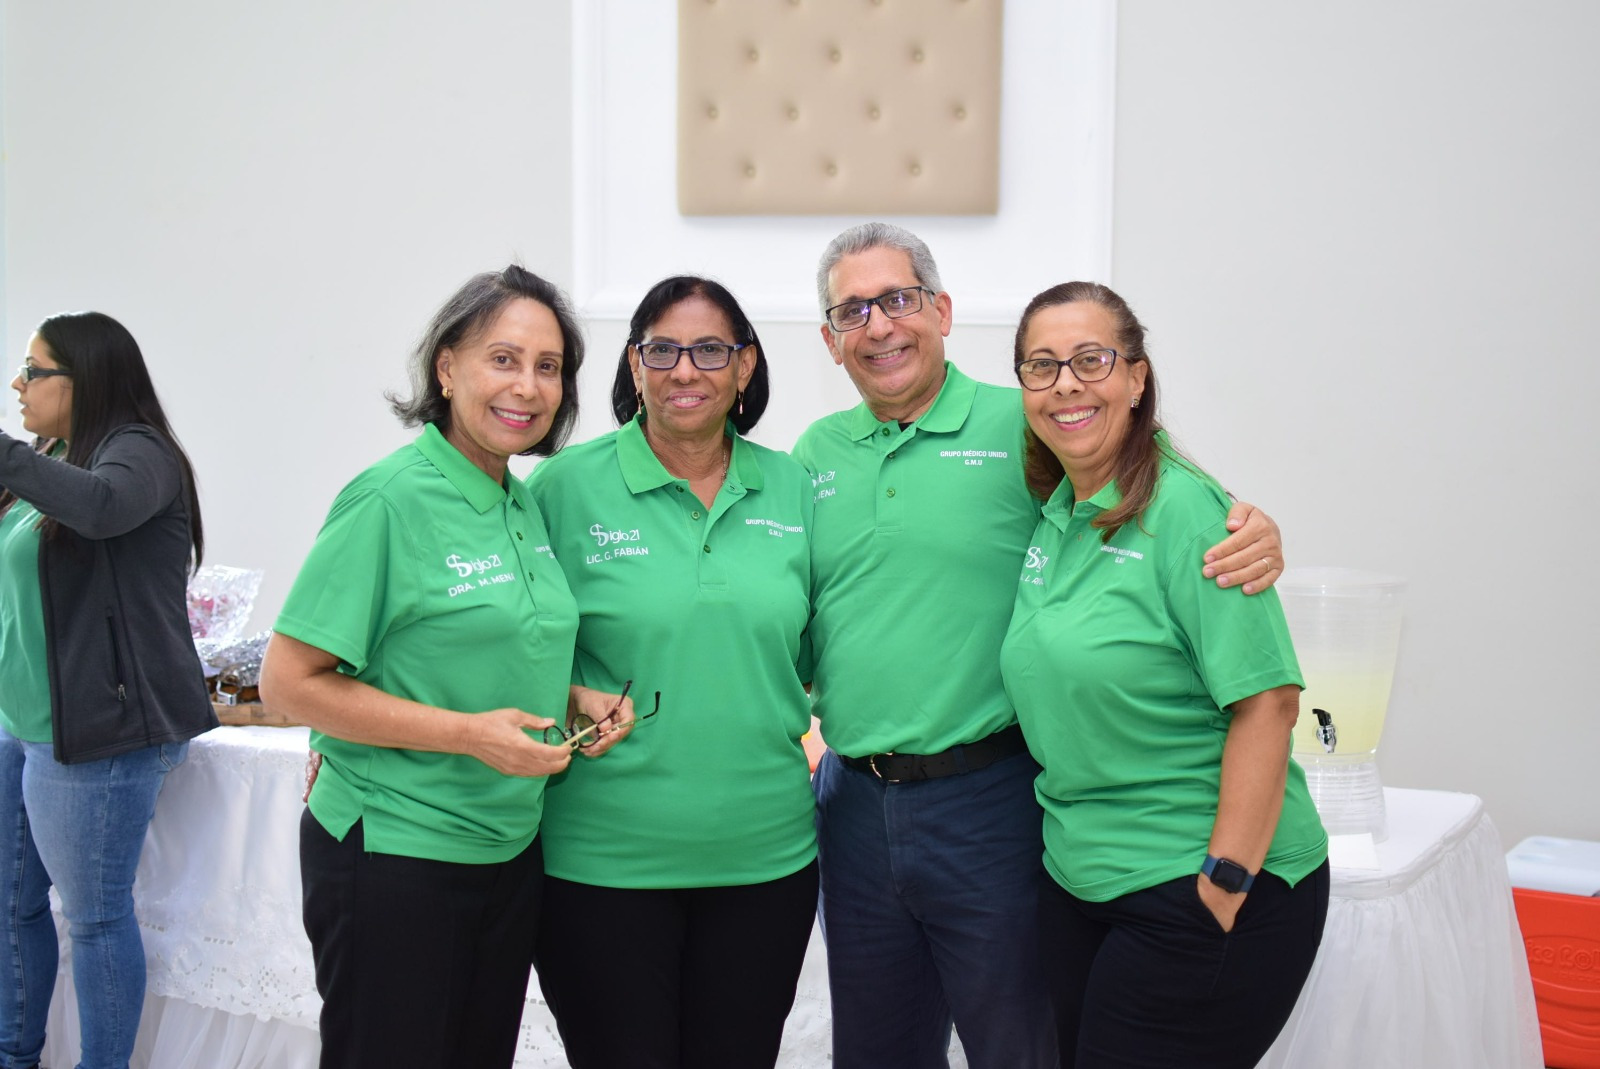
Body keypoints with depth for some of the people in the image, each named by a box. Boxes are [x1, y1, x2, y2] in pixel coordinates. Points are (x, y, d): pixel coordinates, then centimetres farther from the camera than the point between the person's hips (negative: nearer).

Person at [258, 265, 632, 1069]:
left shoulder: (527, 506, 8)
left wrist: (576, 698, 0)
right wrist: (467, 733, -21)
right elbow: (289, 682, -16)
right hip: (394, 853, -7)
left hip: (509, 851, 7)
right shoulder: (390, 500, -14)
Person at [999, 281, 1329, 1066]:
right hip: (1079, 880, 7)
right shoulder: (1049, 515, 8)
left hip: (1192, 889, -7)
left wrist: (1226, 884, -20)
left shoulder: (1184, 509, -14)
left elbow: (1266, 702, -18)